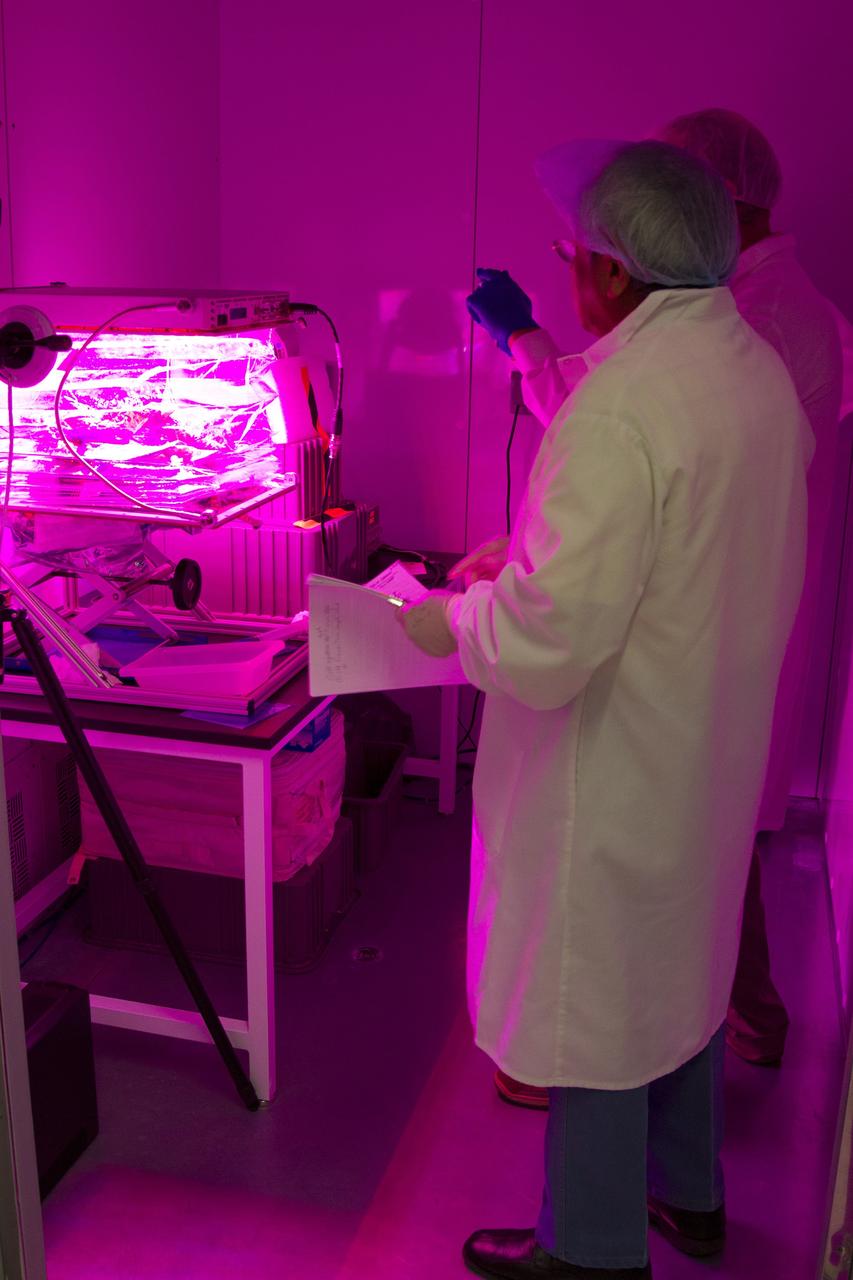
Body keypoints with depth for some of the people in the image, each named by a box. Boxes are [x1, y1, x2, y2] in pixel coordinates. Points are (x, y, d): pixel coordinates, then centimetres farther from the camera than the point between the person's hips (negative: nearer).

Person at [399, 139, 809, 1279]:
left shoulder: (620, 408, -28)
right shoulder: (760, 368, 0)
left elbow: (548, 642, -31)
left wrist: (447, 619, -11)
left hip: (613, 775, -9)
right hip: (715, 749, 9)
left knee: (594, 1000, 11)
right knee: (683, 969, 25)